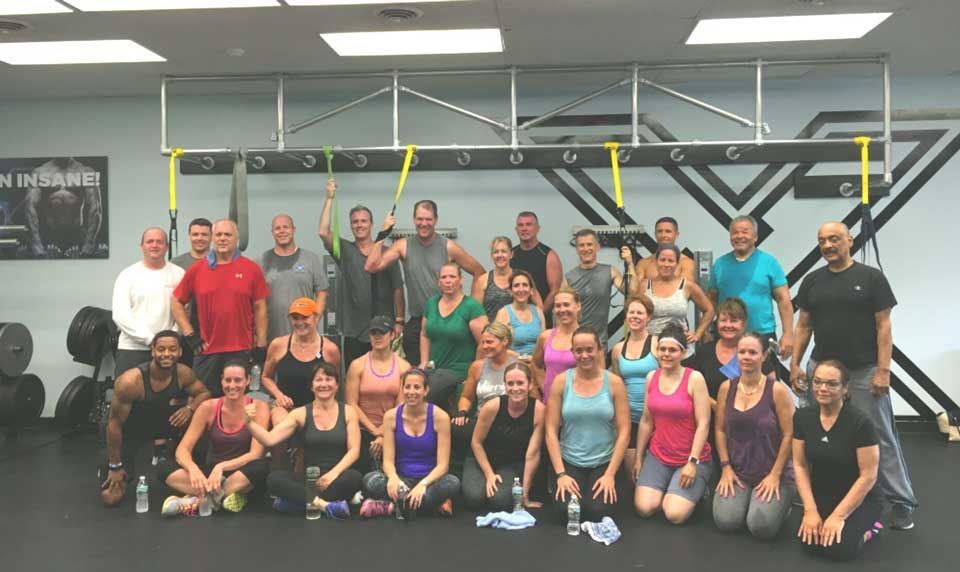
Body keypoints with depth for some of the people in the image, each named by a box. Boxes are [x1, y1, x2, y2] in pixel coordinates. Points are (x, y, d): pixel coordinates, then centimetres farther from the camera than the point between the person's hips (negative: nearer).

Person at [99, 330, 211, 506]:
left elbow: (205, 393, -3)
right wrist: (115, 467, -17)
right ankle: (120, 467, 18)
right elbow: (114, 424, -24)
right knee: (110, 497, -14)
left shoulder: (183, 373, -21)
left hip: (157, 423, 4)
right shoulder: (130, 381, -34)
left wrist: (190, 408, -26)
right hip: (128, 431, -4)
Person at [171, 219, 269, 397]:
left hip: (241, 350, -1)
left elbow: (260, 309, 3)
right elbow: (177, 302, 12)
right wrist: (189, 334, 3)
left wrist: (261, 345, 0)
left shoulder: (251, 269, 1)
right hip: (206, 350, 1)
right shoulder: (196, 270, 5)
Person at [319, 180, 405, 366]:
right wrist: (329, 198, -11)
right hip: (354, 333, 0)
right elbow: (323, 232, -11)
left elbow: (397, 289, 4)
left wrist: (399, 321, 0)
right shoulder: (345, 251, 5)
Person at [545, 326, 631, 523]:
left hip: (604, 462, 0)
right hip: (569, 462, 1)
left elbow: (624, 432, -4)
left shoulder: (614, 382, -4)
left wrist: (610, 474, -10)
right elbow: (551, 431, -3)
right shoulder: (561, 381, -3)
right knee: (565, 511, -19)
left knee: (598, 512, -20)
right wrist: (560, 473, -10)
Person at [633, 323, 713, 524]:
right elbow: (646, 421, 8)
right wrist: (638, 458, 8)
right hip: (657, 456, 4)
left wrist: (693, 462, -17)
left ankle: (694, 491, 15)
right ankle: (667, 489, 19)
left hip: (691, 459, -4)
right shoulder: (651, 377, 4)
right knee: (644, 508, -13)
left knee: (675, 514, -18)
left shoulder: (694, 378, -12)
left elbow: (703, 424, -13)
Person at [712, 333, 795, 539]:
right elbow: (720, 430, 6)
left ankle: (780, 502, 14)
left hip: (771, 473, -3)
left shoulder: (777, 390, -11)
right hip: (736, 471, 3)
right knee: (725, 521, -17)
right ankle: (746, 499, 16)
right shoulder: (727, 387, 1)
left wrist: (775, 475, -11)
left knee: (761, 527, -20)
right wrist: (725, 467, -2)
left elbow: (789, 435, -9)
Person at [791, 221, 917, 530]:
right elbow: (803, 325, 12)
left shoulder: (871, 277, -3)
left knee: (880, 437, 0)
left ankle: (901, 502, 9)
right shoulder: (812, 281, 8)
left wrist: (883, 370, -11)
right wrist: (794, 363, 5)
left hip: (864, 371, -4)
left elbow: (883, 326, -5)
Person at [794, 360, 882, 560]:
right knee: (810, 542, -22)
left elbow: (868, 476, -18)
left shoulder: (860, 422, -22)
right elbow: (800, 465, -2)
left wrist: (838, 516, -20)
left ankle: (868, 528, 6)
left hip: (858, 499, -3)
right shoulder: (803, 417, -7)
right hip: (821, 496, 4)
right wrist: (810, 510, -12)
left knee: (840, 548, -26)